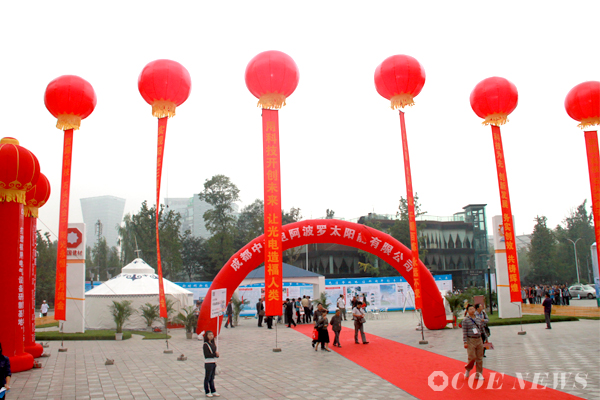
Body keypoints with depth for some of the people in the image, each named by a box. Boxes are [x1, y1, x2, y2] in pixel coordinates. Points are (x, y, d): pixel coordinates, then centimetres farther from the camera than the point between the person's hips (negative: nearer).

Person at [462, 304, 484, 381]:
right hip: (470, 340, -5)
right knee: (472, 357, -10)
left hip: (479, 340, 5)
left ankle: (479, 374, 15)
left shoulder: (478, 319, 12)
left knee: (479, 358, 5)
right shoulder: (465, 320, -4)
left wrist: (482, 340, 18)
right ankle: (468, 369, 18)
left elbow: (480, 330, 20)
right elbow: (464, 332, -7)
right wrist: (465, 342, -12)